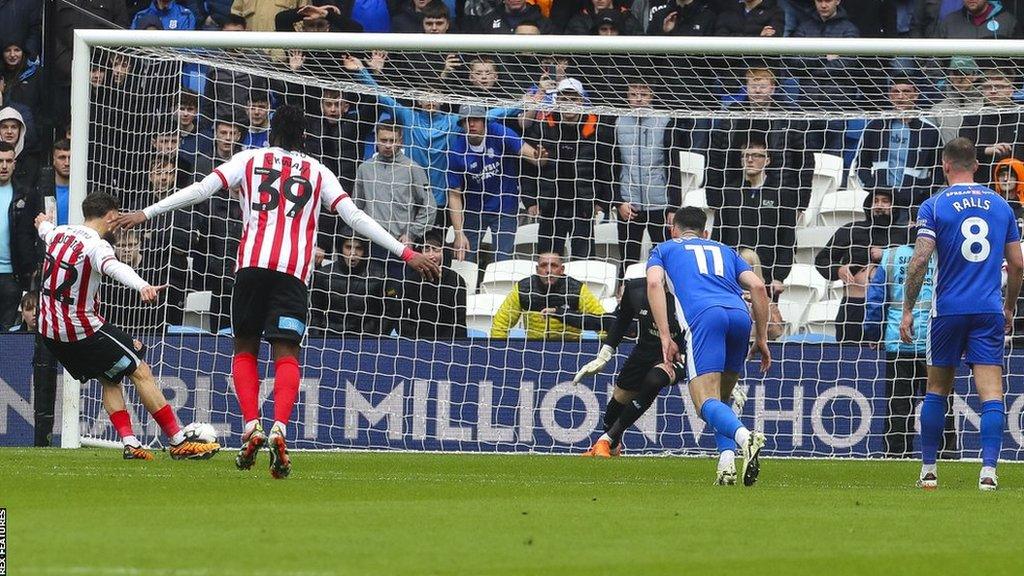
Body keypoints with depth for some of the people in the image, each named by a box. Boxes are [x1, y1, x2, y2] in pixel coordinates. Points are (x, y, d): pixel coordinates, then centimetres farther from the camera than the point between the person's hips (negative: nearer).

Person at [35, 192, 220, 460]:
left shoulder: (59, 233, 6)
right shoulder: (95, 245, -20)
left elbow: (45, 229, 33)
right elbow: (114, 267, -42)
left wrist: (44, 222, 58)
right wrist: (142, 286, -62)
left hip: (49, 328, 9)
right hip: (81, 329, -9)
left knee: (109, 379, 21)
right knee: (140, 372, -3)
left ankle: (129, 443, 8)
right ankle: (179, 442, -5)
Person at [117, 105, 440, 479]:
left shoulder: (249, 159, 16)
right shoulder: (318, 172, 18)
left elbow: (200, 191, 9)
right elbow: (355, 217, 12)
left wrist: (146, 214, 15)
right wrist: (406, 253, 14)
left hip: (252, 263, 0)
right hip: (294, 270, 0)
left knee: (245, 349, 13)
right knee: (286, 355, -3)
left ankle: (251, 427, -4)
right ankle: (279, 429, -25)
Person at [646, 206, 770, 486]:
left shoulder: (663, 250, 28)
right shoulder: (724, 251, 36)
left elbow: (654, 283, 7)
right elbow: (758, 287, 22)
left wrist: (665, 337, 1)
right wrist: (762, 338, 24)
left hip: (703, 316, -4)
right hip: (740, 314, 4)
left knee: (707, 402, -13)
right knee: (721, 398, 19)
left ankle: (745, 437, -44)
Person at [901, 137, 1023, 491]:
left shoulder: (934, 206, -3)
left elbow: (920, 261, -10)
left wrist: (907, 310, -3)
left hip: (948, 310, -1)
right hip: (989, 310, 1)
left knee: (937, 391, 12)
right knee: (991, 392, -4)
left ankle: (928, 471, 17)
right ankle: (989, 469, -19)